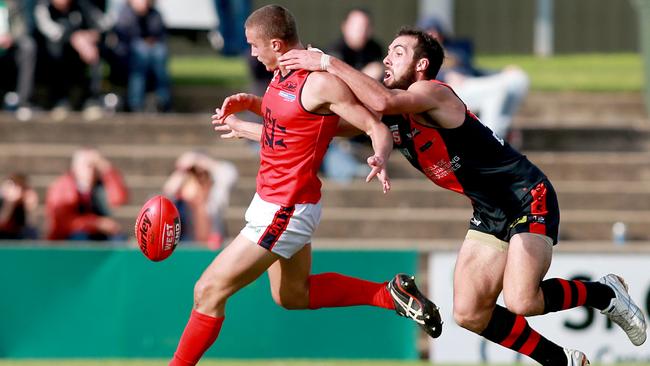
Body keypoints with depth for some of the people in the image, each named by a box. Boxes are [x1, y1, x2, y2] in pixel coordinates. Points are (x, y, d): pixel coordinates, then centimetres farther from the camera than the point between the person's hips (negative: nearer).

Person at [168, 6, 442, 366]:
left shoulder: (321, 82, -22)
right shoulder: (283, 74, 4)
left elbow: (377, 128, -19)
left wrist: (380, 157, -41)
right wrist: (248, 102, 7)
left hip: (285, 211, -10)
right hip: (270, 200, 10)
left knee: (208, 291, -7)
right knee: (293, 295, 27)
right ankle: (391, 293, 27)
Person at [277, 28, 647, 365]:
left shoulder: (433, 93, -20)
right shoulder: (395, 114, 6)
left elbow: (382, 100, -40)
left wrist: (329, 62, -32)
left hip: (529, 198, -9)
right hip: (489, 213, 9)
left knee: (521, 301, -25)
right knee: (469, 315, 0)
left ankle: (604, 293, 2)